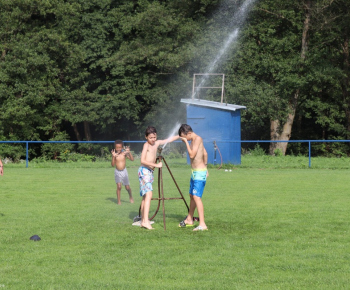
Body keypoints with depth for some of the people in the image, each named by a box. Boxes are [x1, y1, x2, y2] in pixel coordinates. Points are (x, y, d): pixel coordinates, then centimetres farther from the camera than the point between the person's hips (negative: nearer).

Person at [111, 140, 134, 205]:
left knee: (127, 187, 9)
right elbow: (113, 165, -13)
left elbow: (132, 159, -15)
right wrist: (113, 157, -26)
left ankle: (130, 196, 38)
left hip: (124, 171, 1)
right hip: (117, 172, -1)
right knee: (119, 186, -14)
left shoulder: (124, 153, -8)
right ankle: (119, 201, -4)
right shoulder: (114, 154, -9)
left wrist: (129, 152, -28)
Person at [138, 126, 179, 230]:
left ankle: (143, 221, 10)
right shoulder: (146, 145, -9)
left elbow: (169, 140, 24)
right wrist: (155, 165, -21)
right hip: (144, 171, -9)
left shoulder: (157, 143, 13)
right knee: (148, 194, -19)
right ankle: (145, 221, -28)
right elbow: (143, 160, -18)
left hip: (150, 172, 9)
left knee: (145, 196, 8)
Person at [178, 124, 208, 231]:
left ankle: (202, 224, -23)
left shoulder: (198, 139, -16)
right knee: (192, 196, 21)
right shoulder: (194, 140, 13)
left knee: (196, 197, -18)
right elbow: (205, 154, 23)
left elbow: (192, 155, -24)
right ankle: (189, 220, 37)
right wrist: (205, 166, 32)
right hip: (195, 172, 10)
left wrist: (186, 142, -16)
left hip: (200, 173, -10)